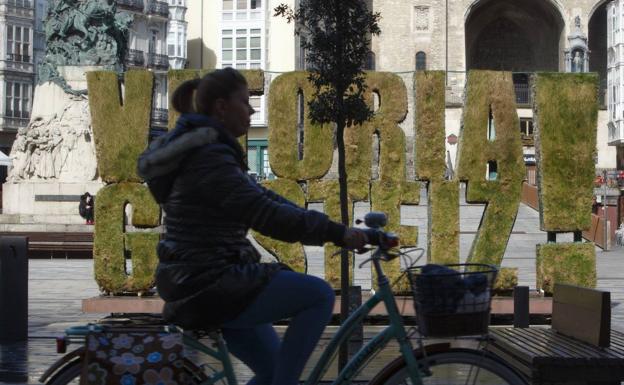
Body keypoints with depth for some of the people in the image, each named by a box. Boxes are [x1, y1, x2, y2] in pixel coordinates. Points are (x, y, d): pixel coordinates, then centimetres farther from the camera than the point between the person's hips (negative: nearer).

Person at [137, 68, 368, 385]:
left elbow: (261, 198, 17)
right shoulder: (208, 157, -17)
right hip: (208, 289, -11)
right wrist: (337, 233, -19)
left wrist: (325, 227, 9)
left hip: (199, 288, 11)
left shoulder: (207, 152, 16)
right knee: (319, 295, -14)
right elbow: (266, 214, -25)